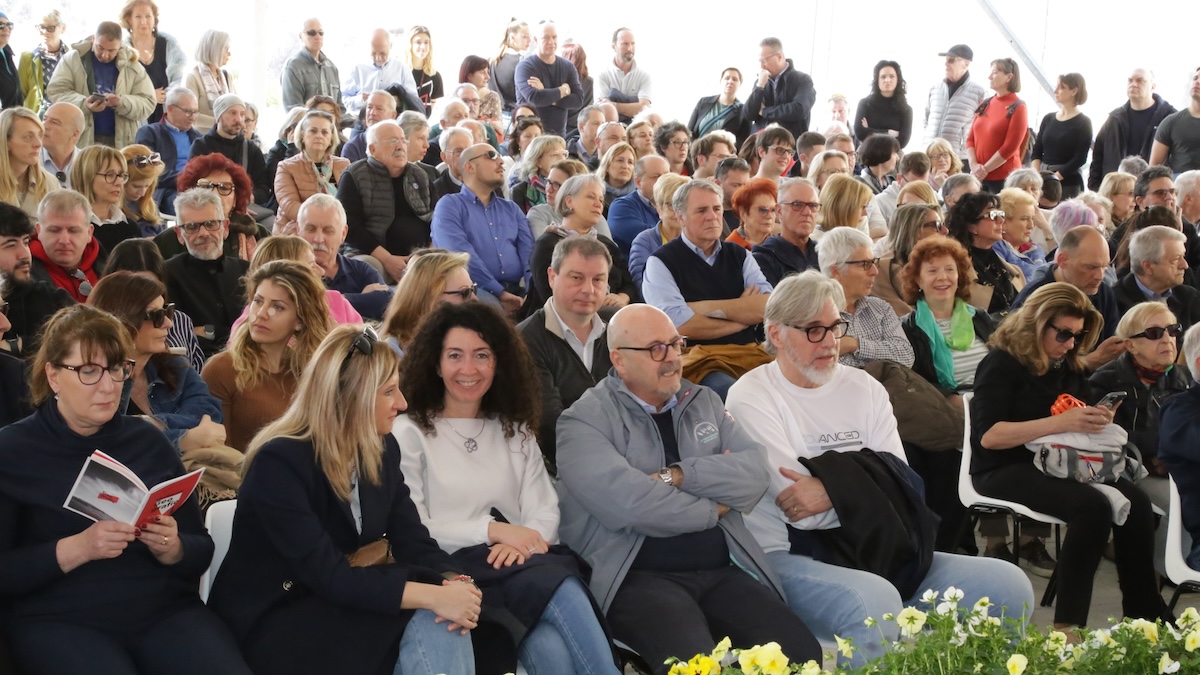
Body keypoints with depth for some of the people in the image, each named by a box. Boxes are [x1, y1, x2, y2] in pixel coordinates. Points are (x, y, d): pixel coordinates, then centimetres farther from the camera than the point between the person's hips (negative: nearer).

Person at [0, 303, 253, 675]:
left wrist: (172, 549, -10)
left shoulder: (149, 441, 12)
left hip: (166, 607, 3)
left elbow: (202, 550, 12)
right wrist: (76, 548, -18)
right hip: (58, 619, -3)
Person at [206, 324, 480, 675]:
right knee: (424, 617, -25)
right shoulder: (279, 462, -21)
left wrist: (455, 581, -27)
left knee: (441, 619, -21)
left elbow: (414, 542, -3)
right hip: (270, 625, -7)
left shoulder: (382, 449, 2)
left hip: (338, 606, 7)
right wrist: (433, 595, -36)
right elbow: (329, 576, -29)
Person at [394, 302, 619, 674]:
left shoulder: (516, 430, 22)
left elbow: (545, 512, 9)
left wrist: (521, 542, -14)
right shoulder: (409, 433, 7)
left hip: (520, 565, 4)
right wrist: (494, 529, -10)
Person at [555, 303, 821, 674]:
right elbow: (626, 502, -18)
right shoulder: (585, 421, -1)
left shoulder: (705, 401, 18)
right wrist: (713, 508, -3)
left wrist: (678, 475, -11)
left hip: (721, 571, 6)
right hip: (638, 577, -5)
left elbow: (755, 473, 2)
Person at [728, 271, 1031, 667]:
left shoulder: (863, 387, 13)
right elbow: (804, 512, -15)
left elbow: (900, 482, 1)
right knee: (876, 604, -38)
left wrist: (836, 488, -15)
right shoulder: (751, 397, -5)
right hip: (791, 555, -6)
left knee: (1008, 584, -10)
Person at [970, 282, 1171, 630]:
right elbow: (988, 435, -20)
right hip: (1006, 470, -7)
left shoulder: (1070, 366, 13)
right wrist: (1059, 423, -26)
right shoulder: (1002, 364, -9)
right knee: (1092, 506, -32)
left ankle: (1144, 611, -12)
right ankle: (1068, 624, -27)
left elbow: (1078, 425, 25)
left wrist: (1095, 421, -1)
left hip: (1059, 463, 7)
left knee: (1136, 501, -20)